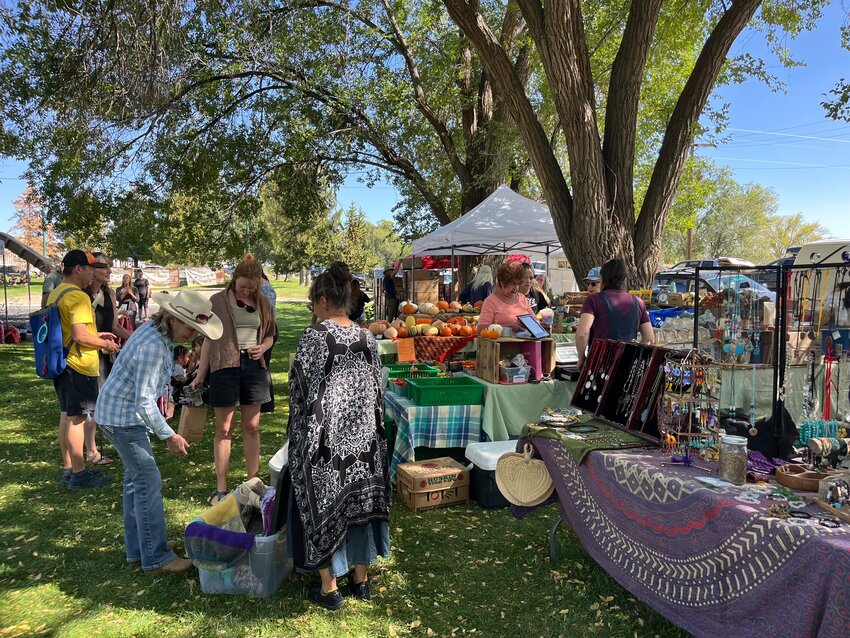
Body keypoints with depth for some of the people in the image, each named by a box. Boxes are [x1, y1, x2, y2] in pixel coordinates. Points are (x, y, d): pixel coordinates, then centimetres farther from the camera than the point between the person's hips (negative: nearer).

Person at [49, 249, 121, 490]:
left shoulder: (55, 294, 14)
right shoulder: (77, 296, -18)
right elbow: (80, 336, -25)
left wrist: (96, 335, 18)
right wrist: (105, 344, -9)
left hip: (61, 363, 10)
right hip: (78, 366, -10)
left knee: (66, 416, 15)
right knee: (77, 418, -3)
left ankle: (68, 469, 24)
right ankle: (79, 474, 4)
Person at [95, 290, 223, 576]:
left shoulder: (156, 331, 3)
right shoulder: (152, 346, -28)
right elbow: (144, 401, -27)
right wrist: (169, 436, -20)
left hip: (123, 412, 10)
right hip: (123, 417, -10)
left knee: (135, 477, 16)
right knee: (148, 481, -6)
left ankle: (137, 549, 28)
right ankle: (155, 558, 2)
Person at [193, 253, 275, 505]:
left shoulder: (263, 302, 7)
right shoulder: (218, 300, -2)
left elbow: (269, 335, 17)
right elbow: (209, 338, 1)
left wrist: (263, 347, -6)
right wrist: (200, 374, 0)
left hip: (254, 365, 3)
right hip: (225, 367, -3)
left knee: (252, 427, 9)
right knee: (224, 429, 3)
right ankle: (221, 488, 10)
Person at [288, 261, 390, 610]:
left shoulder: (314, 335, -16)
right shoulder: (366, 338, 0)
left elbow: (299, 386, -11)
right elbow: (377, 388, 7)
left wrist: (301, 429, 5)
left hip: (324, 437, -5)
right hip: (362, 435, 5)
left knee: (323, 505, 9)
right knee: (357, 499, 17)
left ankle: (329, 587, 20)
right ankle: (360, 578, 30)